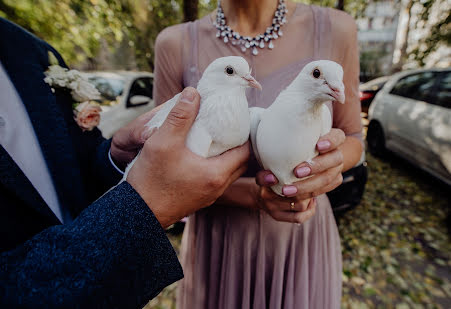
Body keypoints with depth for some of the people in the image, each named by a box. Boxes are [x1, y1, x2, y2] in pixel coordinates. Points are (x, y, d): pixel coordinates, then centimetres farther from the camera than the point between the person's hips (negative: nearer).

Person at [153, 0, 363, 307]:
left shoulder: (334, 28, -10)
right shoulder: (176, 43, -12)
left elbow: (353, 140, 0)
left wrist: (332, 159, -23)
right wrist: (252, 193, -26)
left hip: (303, 239, 2)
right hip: (218, 244, 0)